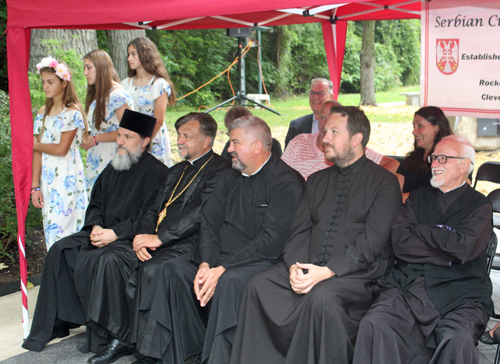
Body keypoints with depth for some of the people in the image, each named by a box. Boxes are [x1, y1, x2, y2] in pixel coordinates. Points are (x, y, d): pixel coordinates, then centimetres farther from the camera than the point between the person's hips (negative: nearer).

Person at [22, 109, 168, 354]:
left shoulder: (156, 172, -10)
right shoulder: (114, 168, 14)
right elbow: (96, 202, 18)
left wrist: (115, 233, -22)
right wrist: (96, 226, -3)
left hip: (133, 239, -8)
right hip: (104, 233, 8)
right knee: (61, 250, -10)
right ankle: (59, 322, -4)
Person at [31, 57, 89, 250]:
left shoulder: (72, 112, -8)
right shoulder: (43, 112, 11)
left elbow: (61, 149, -14)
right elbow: (38, 151, 7)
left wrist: (35, 144, 1)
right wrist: (35, 186, 3)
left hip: (67, 178, -6)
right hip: (47, 179, 6)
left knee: (59, 227, -8)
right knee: (50, 225, 6)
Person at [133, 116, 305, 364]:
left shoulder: (286, 182, -10)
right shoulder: (230, 178, 15)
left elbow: (271, 239, -18)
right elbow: (209, 222, 9)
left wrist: (222, 269, -21)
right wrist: (205, 264, -10)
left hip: (262, 260, -7)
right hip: (219, 257, 7)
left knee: (229, 281, -35)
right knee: (172, 269, -10)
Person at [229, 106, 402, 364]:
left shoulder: (384, 182, 0)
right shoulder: (317, 181, 20)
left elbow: (372, 241, -10)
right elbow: (299, 231, 13)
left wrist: (327, 271, -20)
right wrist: (294, 266, -9)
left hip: (357, 273, -5)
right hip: (307, 267, 6)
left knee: (321, 296, -35)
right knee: (258, 285, -18)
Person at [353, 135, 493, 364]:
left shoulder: (480, 206, 9)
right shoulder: (419, 197, 21)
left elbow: (464, 247, -10)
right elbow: (400, 243, 6)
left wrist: (420, 229, 3)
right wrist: (448, 253, -3)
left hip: (458, 297, -2)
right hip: (407, 287, 3)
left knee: (458, 342, -34)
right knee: (373, 326, -28)